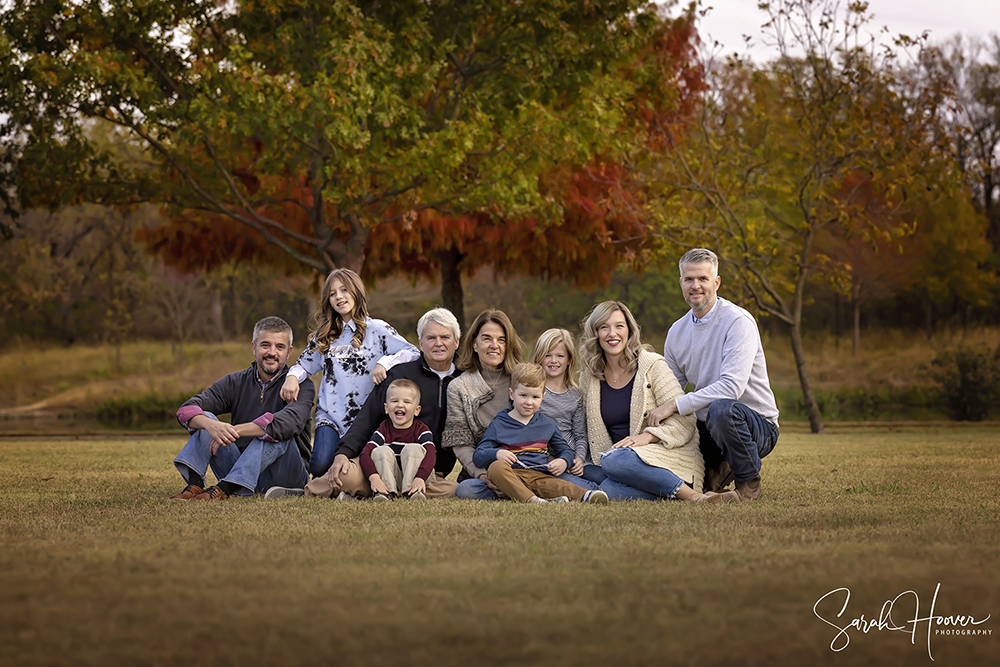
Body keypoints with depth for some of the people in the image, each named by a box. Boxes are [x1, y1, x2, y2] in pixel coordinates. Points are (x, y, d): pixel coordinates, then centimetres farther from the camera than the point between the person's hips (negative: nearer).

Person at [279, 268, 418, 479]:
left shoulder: (377, 329, 1)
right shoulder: (324, 335, 14)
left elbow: (414, 353, -6)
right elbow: (305, 363, 19)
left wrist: (384, 362, -23)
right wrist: (292, 376, -4)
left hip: (365, 416, -2)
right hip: (330, 416, 2)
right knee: (321, 465, -20)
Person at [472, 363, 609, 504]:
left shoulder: (548, 425, 19)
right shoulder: (498, 425, 10)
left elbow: (565, 450, 28)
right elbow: (478, 456, 5)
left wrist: (564, 462, 2)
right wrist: (496, 453, -18)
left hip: (539, 476, 2)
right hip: (510, 475, -2)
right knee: (496, 467, -37)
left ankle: (585, 496, -61)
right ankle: (532, 500, -54)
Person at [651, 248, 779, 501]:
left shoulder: (738, 322, -15)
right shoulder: (677, 332, 7)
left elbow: (732, 386, -27)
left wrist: (675, 405, -27)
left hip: (759, 425, -6)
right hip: (705, 426, 6)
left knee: (721, 409, -39)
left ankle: (749, 482, -13)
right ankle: (717, 471, 11)